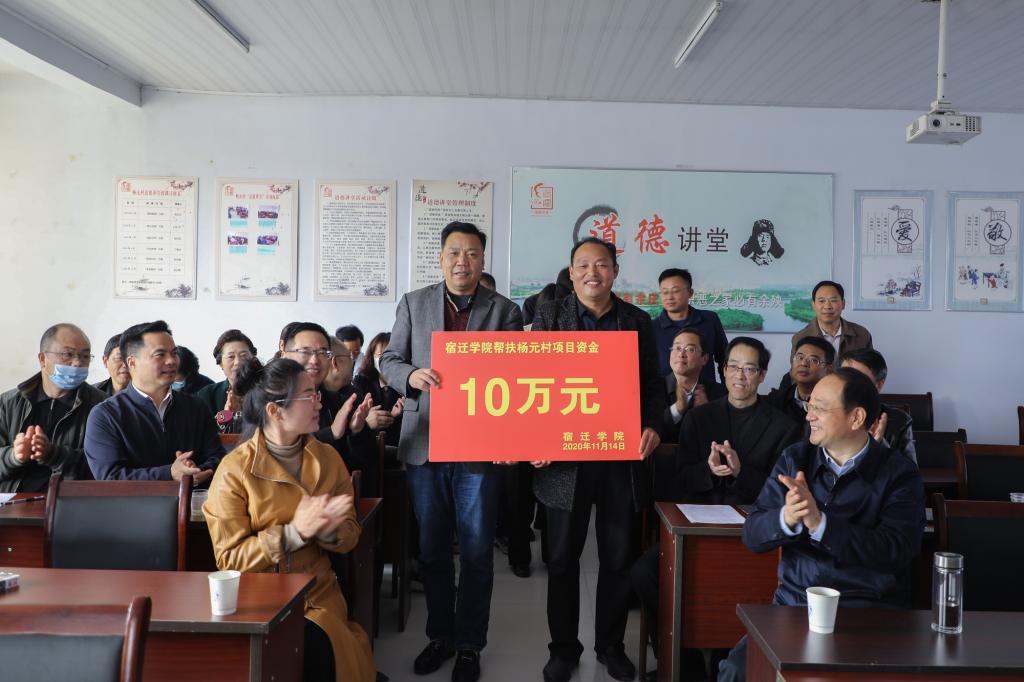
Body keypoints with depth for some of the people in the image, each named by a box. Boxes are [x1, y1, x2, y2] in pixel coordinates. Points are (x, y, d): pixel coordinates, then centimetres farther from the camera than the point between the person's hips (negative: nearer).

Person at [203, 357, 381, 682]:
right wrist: (294, 532, -22)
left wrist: (327, 531, -18)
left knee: (320, 648, -26)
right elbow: (230, 559, -10)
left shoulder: (328, 458, 2)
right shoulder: (235, 470, -11)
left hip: (319, 597, 3)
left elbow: (351, 534, 6)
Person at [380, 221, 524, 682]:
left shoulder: (504, 311, 2)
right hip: (424, 445, 2)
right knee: (432, 550, 14)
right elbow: (389, 360, 7)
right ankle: (440, 635, 31)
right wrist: (412, 375, -17)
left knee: (477, 553, 6)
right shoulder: (413, 304, 6)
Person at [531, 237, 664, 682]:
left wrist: (653, 426, -8)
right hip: (565, 457, -1)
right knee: (562, 558, 11)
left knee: (618, 559, 13)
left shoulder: (638, 321, 7)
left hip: (623, 457, 2)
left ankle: (611, 645, 32)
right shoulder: (549, 317, 1)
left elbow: (653, 385, 10)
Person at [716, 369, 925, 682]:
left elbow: (896, 551, -17)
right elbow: (752, 535, 1)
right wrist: (786, 519, -22)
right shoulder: (794, 459, 8)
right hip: (794, 603, 2)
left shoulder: (899, 473, -1)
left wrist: (820, 522, -27)